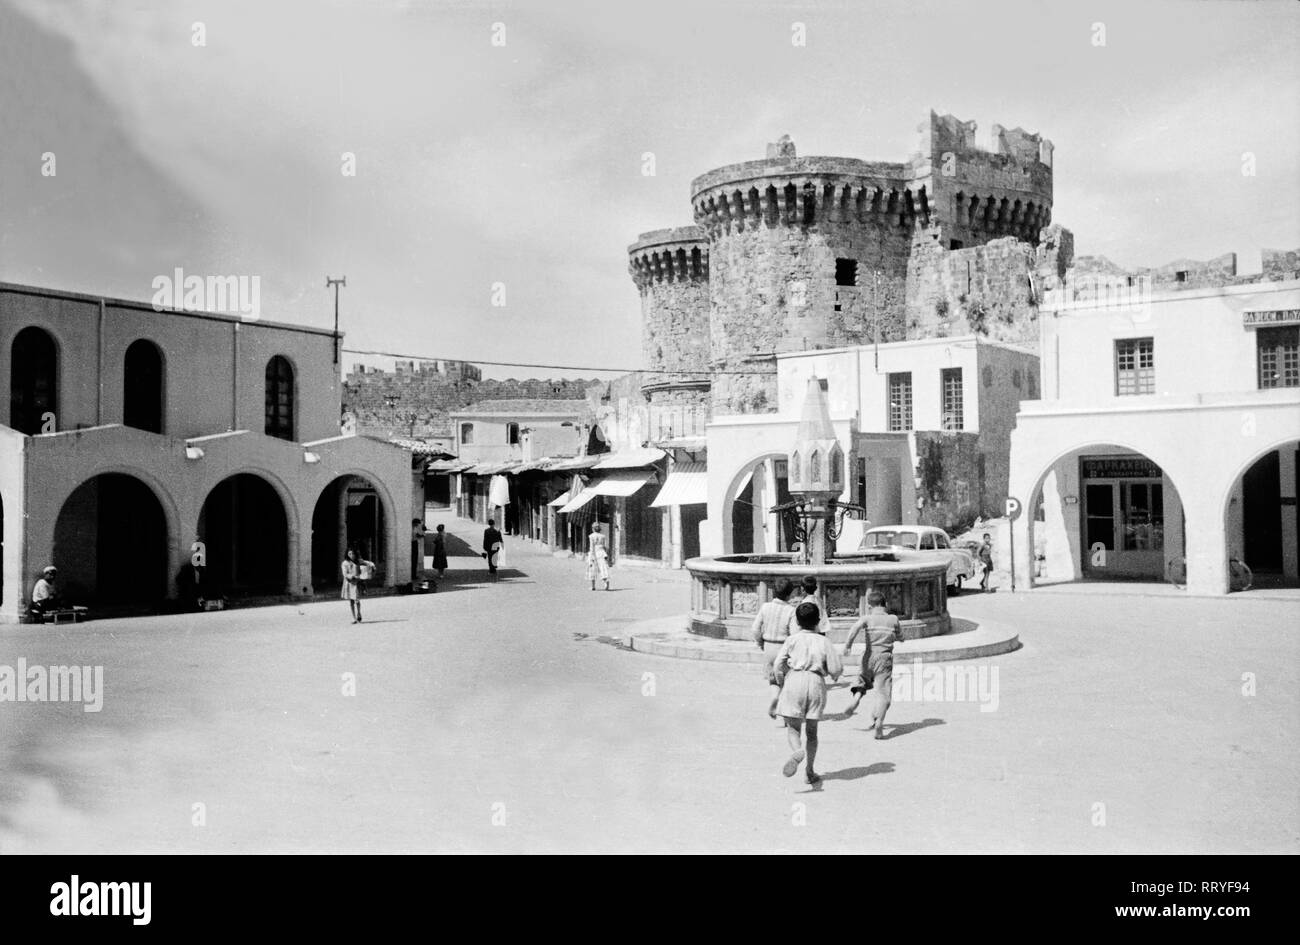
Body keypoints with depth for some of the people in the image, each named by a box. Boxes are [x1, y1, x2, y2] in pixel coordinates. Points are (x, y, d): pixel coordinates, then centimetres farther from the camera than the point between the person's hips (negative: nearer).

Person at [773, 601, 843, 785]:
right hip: (816, 682, 2)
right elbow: (836, 668, -1)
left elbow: (778, 665, -3)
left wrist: (781, 683, 14)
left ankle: (797, 751, -27)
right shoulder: (823, 642, 3)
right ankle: (810, 771, 15)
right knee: (812, 730, 14)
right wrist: (833, 675, 22)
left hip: (795, 681, -2)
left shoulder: (792, 639, 1)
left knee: (792, 726, 5)